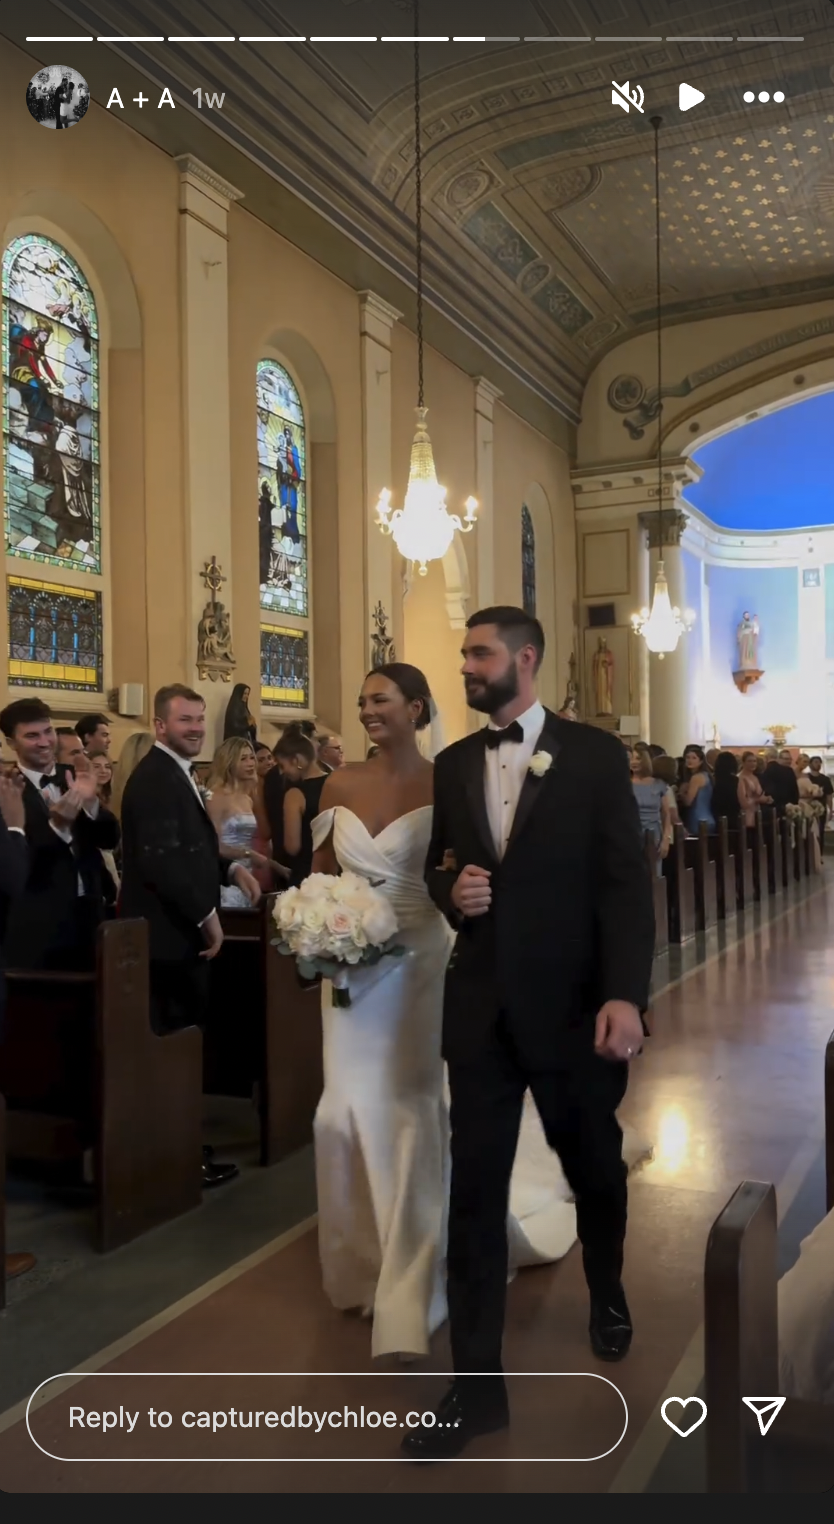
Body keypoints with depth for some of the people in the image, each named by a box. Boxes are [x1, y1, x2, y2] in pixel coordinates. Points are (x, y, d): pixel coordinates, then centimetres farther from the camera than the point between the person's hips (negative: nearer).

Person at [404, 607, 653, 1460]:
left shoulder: (594, 754, -6)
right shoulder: (452, 764, 7)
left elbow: (626, 882, -10)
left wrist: (624, 995, -19)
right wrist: (451, 893, -8)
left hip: (573, 1003, -2)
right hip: (481, 1003, 3)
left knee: (594, 1167, 18)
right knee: (474, 1187, 3)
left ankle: (606, 1293, 48)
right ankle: (476, 1383, 15)